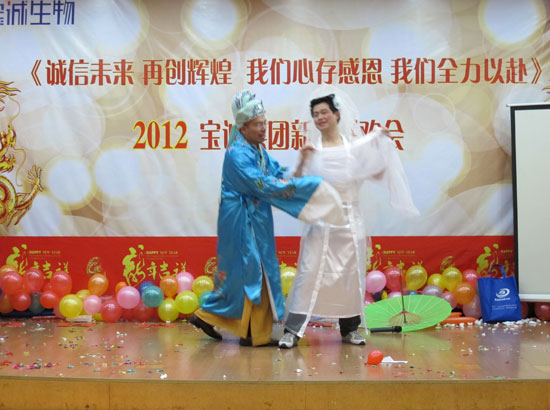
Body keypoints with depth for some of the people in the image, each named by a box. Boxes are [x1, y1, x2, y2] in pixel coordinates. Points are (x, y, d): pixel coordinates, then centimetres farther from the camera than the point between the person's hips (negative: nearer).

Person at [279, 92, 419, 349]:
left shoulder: (354, 145, 6)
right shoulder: (312, 147, 2)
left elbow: (376, 172, 12)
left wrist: (384, 144, 2)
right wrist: (302, 160, -20)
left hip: (350, 220, 2)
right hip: (320, 220, -2)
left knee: (351, 274, 7)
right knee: (309, 271, -7)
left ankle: (349, 329, 21)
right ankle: (293, 330, -1)